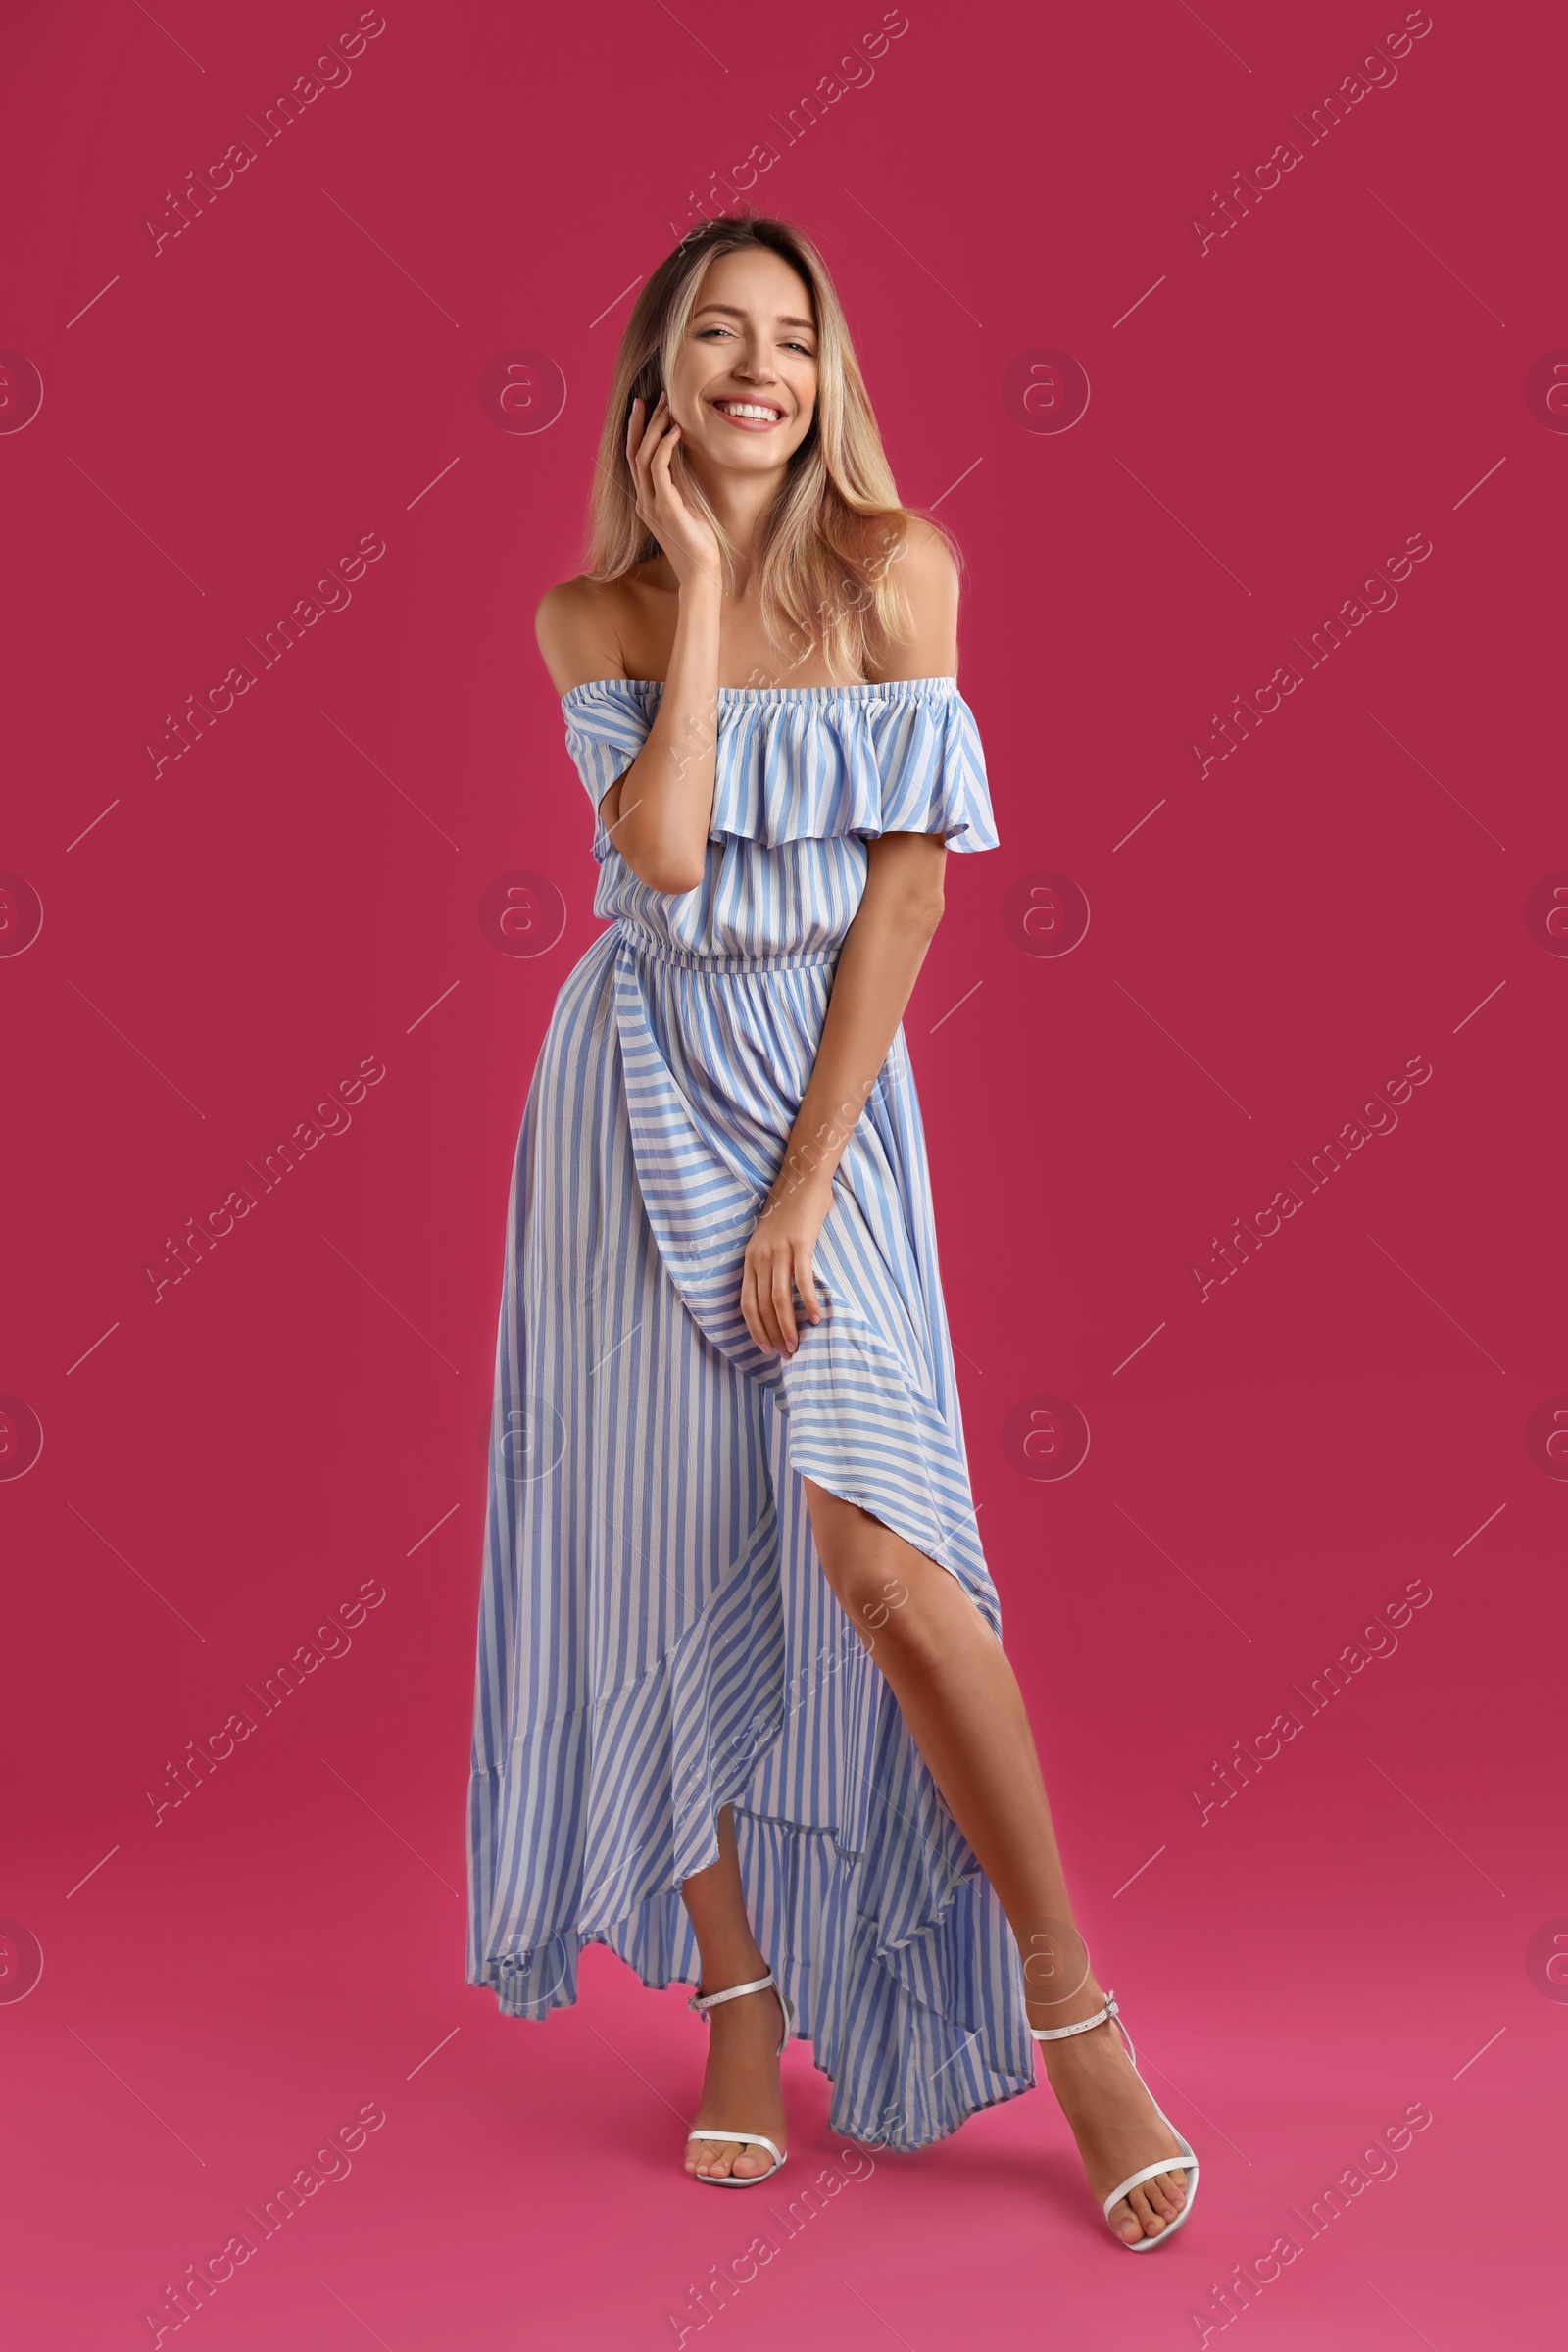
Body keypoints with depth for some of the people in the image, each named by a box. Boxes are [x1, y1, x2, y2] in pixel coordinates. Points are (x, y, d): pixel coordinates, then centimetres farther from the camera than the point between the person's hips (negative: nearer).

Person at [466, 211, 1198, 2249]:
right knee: (672, 1548, 4)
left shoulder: (898, 566, -3)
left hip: (834, 1085, -2)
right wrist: (701, 576, -8)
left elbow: (909, 883, -8)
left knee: (874, 1547, -17)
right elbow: (662, 848, -14)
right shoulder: (592, 612, 3)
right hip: (642, 1085, 3)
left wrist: (804, 1182, -12)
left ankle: (1074, 2013, 0)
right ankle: (740, 2011, 20)